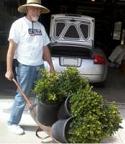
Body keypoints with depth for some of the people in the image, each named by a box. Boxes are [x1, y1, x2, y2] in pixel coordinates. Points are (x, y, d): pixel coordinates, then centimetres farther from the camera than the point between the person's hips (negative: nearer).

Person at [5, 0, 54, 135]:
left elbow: (45, 48, 17)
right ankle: (13, 123, 16)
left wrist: (51, 66, 16)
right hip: (25, 66, -6)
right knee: (21, 96, 1)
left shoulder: (40, 26, 12)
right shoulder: (18, 24, -7)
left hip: (39, 66, 6)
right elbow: (11, 47, -10)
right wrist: (9, 70, -14)